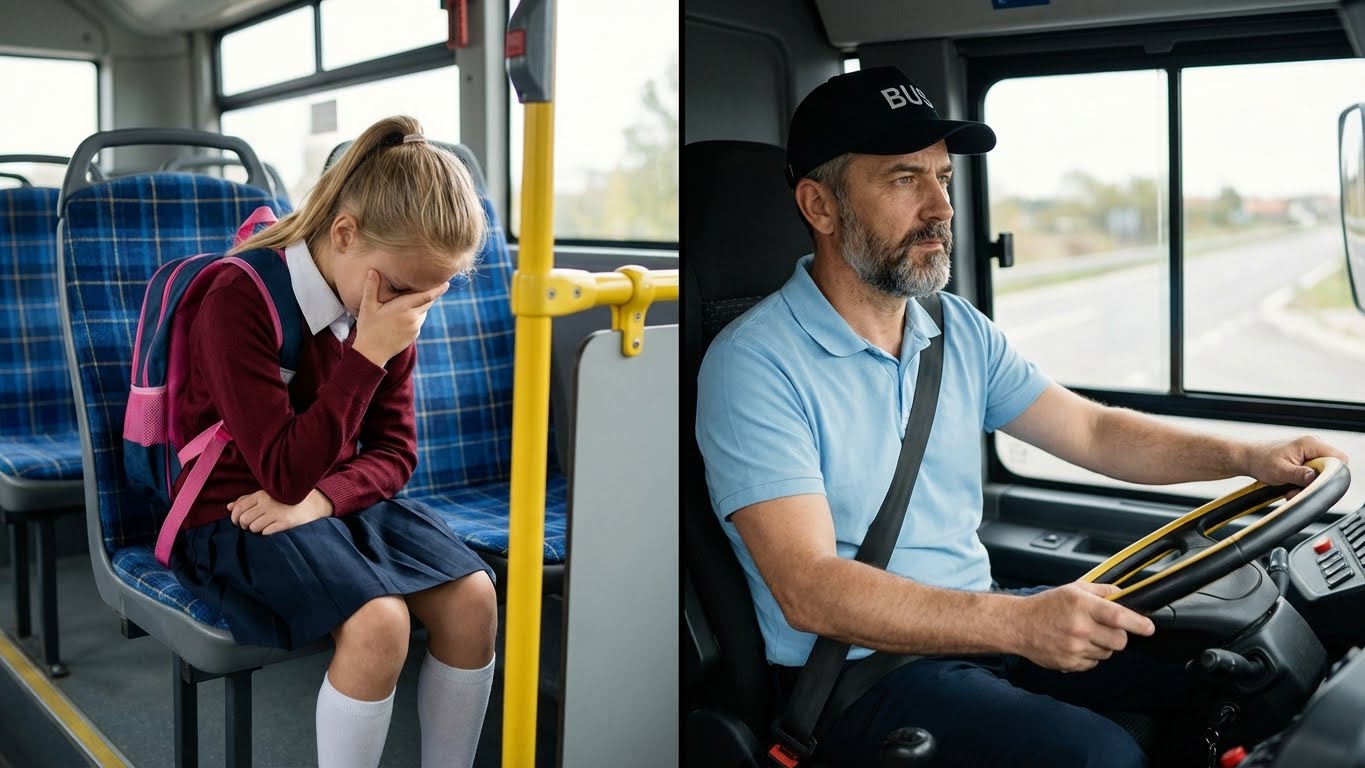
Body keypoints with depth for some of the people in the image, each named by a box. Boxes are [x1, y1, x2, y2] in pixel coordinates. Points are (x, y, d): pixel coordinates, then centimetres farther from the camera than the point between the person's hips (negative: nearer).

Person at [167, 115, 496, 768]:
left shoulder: (391, 313, 1)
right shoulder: (238, 302, -21)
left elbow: (394, 452, 4)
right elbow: (285, 474, -24)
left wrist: (318, 500, -17)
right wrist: (368, 354, -31)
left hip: (341, 499, 6)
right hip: (234, 515, -6)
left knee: (471, 597, -17)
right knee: (379, 622, -31)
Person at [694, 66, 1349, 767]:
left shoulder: (961, 330, 8)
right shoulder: (755, 364, -17)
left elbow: (1093, 432, 14)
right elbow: (809, 590, -26)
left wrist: (1248, 457, -1)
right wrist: (1018, 623, -35)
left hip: (978, 622, 7)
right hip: (864, 669, -7)